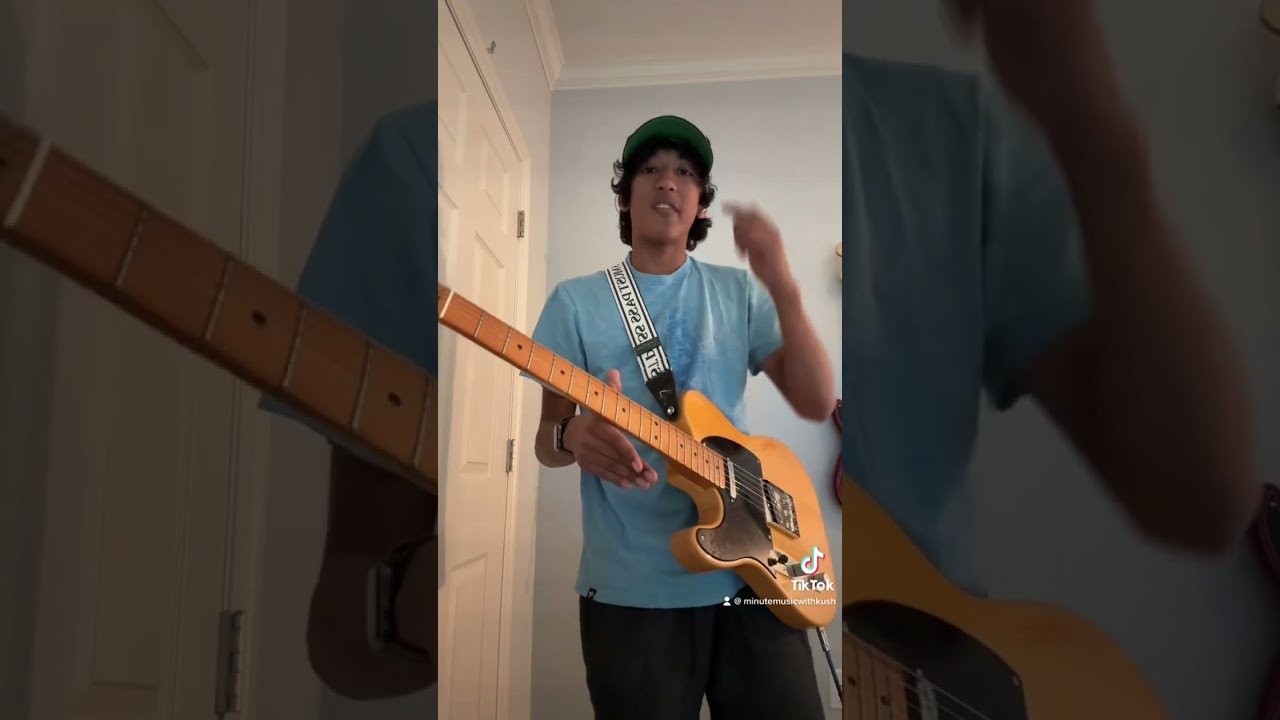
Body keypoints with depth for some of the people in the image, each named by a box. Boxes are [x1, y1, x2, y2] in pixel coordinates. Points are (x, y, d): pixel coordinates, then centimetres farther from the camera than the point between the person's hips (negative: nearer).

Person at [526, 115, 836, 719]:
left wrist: (783, 289, -16)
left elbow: (816, 404, -2)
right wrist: (573, 437, -25)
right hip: (629, 590, -2)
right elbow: (545, 439, 0)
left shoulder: (739, 291, 7)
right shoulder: (576, 301, 1)